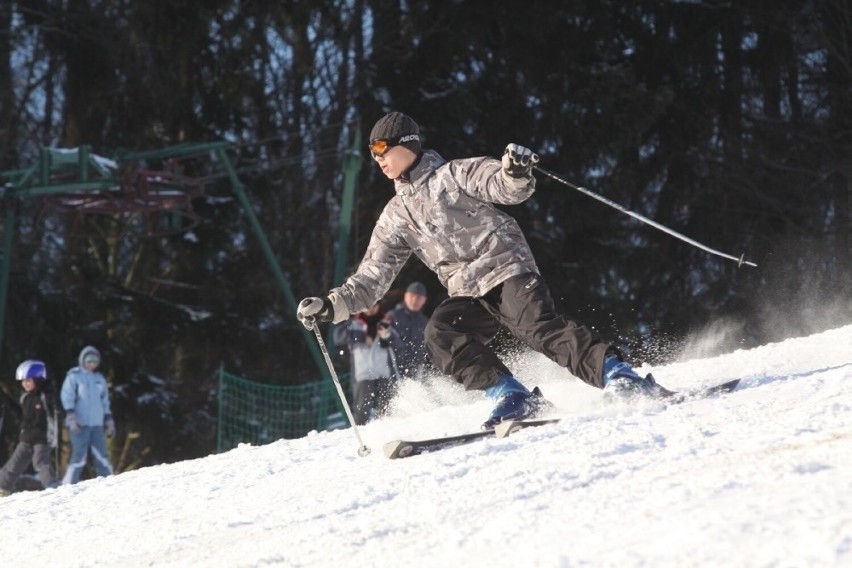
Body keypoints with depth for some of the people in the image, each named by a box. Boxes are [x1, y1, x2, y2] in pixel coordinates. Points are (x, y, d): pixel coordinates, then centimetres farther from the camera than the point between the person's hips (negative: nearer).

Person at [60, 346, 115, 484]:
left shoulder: (99, 379, 17)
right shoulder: (74, 376, 1)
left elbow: (104, 402, 23)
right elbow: (67, 397, -5)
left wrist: (109, 421, 19)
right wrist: (71, 417, -16)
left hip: (97, 424, 5)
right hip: (80, 424, -5)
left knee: (101, 457, 1)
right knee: (79, 457, -11)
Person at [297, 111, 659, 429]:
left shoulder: (453, 175, 4)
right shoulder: (396, 216, 19)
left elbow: (507, 190, -9)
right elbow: (373, 276, 17)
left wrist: (516, 174, -33)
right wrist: (332, 305, 4)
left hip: (507, 269, -5)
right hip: (466, 294, 5)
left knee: (539, 328, -28)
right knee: (439, 335, -23)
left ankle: (618, 377, -33)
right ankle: (510, 396, -26)